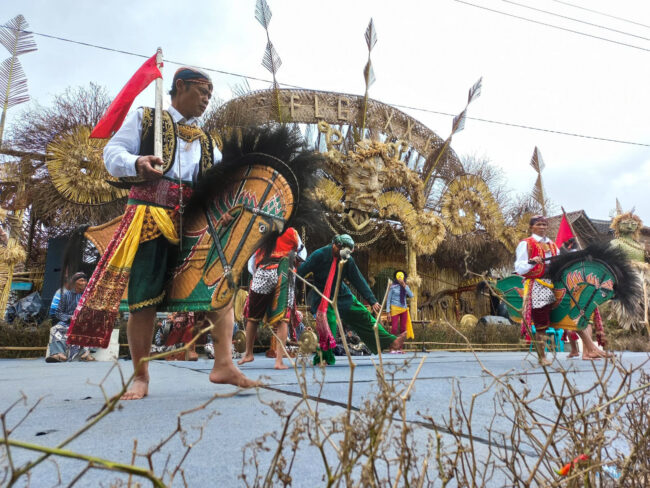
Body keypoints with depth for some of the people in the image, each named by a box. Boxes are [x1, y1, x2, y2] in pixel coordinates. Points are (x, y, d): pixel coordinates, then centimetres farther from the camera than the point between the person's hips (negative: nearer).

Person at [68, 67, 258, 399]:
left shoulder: (206, 141, 24)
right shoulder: (144, 118, 12)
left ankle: (223, 364, -6)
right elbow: (112, 154, 2)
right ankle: (140, 378, 8)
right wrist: (137, 163, -20)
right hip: (151, 213, -4)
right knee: (143, 296, -4)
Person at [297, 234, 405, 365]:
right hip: (321, 297, -4)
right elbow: (300, 272, -16)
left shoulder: (348, 260, -7)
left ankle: (391, 342, 8)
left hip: (341, 295, 4)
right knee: (329, 323, -20)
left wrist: (372, 301, -5)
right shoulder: (320, 255, -19)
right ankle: (323, 358, -1)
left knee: (362, 316, 3)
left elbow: (359, 281, -3)